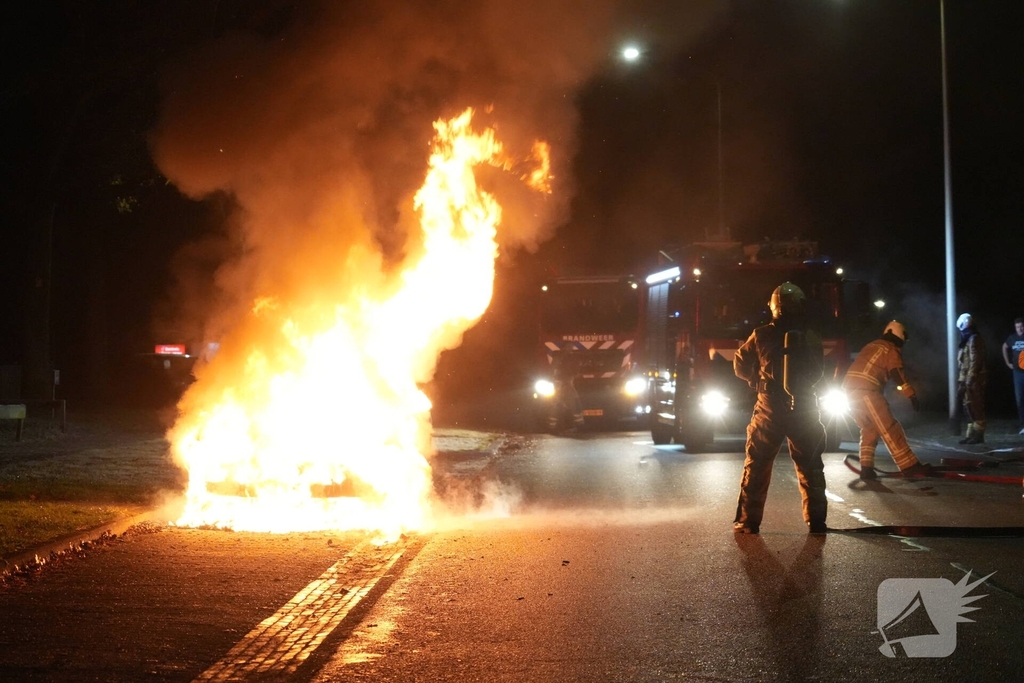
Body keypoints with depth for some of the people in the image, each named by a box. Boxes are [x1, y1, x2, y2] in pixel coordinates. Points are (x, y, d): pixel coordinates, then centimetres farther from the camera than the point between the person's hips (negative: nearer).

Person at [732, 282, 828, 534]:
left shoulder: (761, 336, -6)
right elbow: (817, 373, 12)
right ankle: (816, 523, 11)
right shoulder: (811, 338, -1)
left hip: (769, 410, -1)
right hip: (804, 410, 1)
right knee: (810, 469, 11)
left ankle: (748, 523, 4)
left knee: (756, 469, 6)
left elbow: (741, 366, 5)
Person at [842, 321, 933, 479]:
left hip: (850, 387, 8)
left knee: (869, 428, 19)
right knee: (889, 428, -7)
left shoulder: (872, 346, 27)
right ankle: (910, 466, -9)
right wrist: (912, 395, -14)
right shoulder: (892, 350, 4)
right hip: (867, 390, -8)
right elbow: (897, 374, -10)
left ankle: (866, 468, 12)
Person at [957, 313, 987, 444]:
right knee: (970, 407, 12)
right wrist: (962, 380, 18)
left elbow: (975, 361, -20)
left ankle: (978, 435, -6)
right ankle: (971, 434, 16)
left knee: (975, 408, -8)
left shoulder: (974, 339, -13)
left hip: (974, 380, -10)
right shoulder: (969, 340, 18)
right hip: (969, 380, 10)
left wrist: (970, 379, -22)